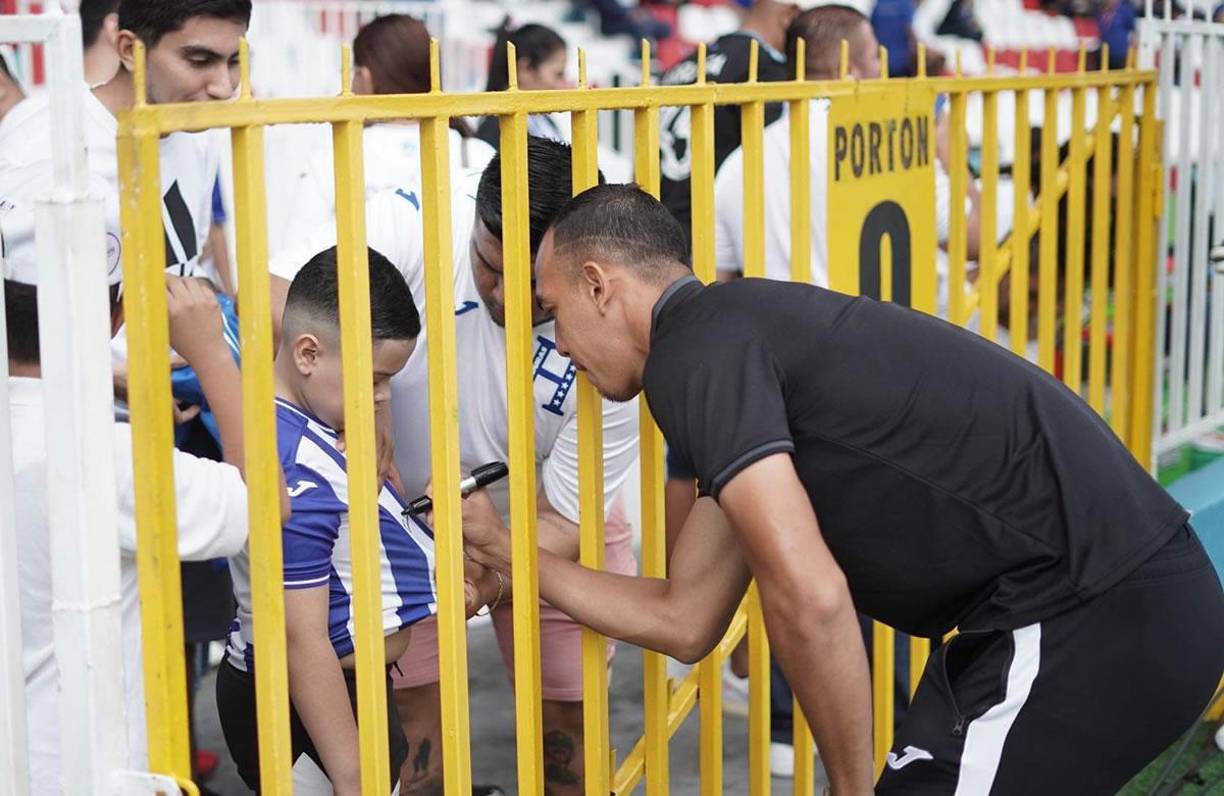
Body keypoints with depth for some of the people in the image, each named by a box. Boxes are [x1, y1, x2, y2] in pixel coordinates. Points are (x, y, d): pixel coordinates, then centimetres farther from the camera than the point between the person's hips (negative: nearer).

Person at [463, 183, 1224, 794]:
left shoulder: (690, 349, -10)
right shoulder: (738, 332, 20)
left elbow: (810, 599, -21)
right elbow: (685, 620, 24)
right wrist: (510, 553, 29)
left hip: (1101, 617, -10)